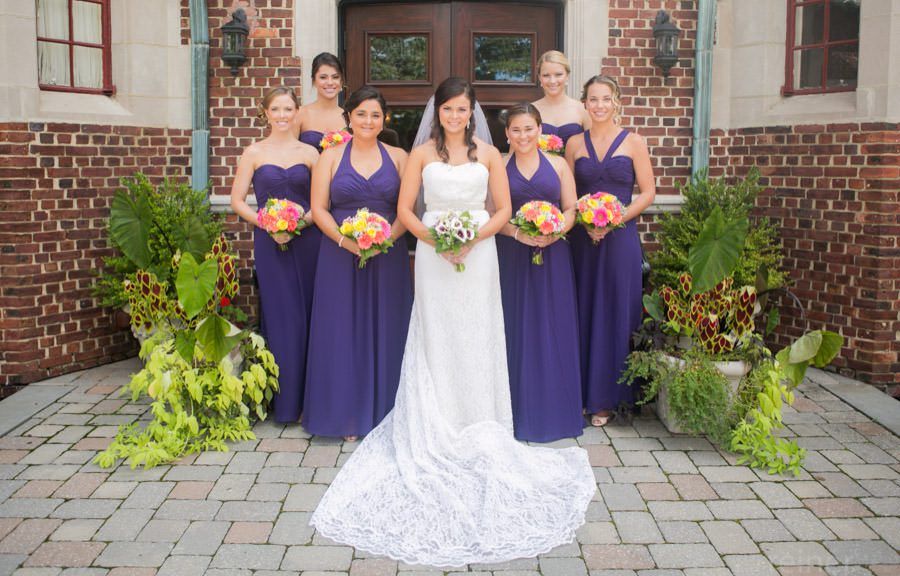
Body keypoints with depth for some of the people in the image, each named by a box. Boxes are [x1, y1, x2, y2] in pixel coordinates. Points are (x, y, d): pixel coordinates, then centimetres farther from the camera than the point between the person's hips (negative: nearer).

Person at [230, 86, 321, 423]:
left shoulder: (309, 153, 6)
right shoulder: (254, 152, 4)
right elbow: (237, 200, 2)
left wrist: (304, 221, -14)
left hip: (306, 241, 1)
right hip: (270, 244, -1)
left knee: (307, 315, 2)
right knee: (280, 316, 1)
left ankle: (308, 396, 15)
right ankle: (285, 401, 11)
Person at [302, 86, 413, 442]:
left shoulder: (398, 157, 7)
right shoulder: (331, 157, 6)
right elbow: (319, 208, 0)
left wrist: (386, 238, -16)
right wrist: (346, 240, -15)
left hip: (388, 257, 1)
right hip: (340, 255, 0)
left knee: (385, 331, 4)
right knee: (343, 330, 2)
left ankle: (382, 411, 16)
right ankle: (347, 414, 13)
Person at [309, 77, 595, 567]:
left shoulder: (488, 154, 6)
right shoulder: (422, 155, 5)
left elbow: (502, 210, 4)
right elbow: (405, 209, 2)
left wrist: (473, 238, -12)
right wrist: (435, 239, -13)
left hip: (478, 255, 0)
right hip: (433, 256, 0)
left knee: (477, 338, 4)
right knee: (436, 339, 4)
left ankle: (478, 426, 15)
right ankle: (437, 430, 14)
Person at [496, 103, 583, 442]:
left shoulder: (558, 165, 9)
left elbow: (571, 209, 6)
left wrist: (555, 231, -13)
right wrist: (516, 233, -16)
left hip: (552, 256, 1)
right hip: (512, 258, -1)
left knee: (553, 331, 3)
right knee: (516, 332, 1)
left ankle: (553, 410, 14)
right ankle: (520, 412, 11)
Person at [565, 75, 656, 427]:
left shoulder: (633, 143, 2)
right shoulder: (575, 144, 8)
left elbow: (648, 192, 0)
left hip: (620, 238, -2)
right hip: (582, 238, 2)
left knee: (614, 313, 1)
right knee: (583, 313, 4)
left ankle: (606, 398, 12)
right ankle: (581, 392, 15)